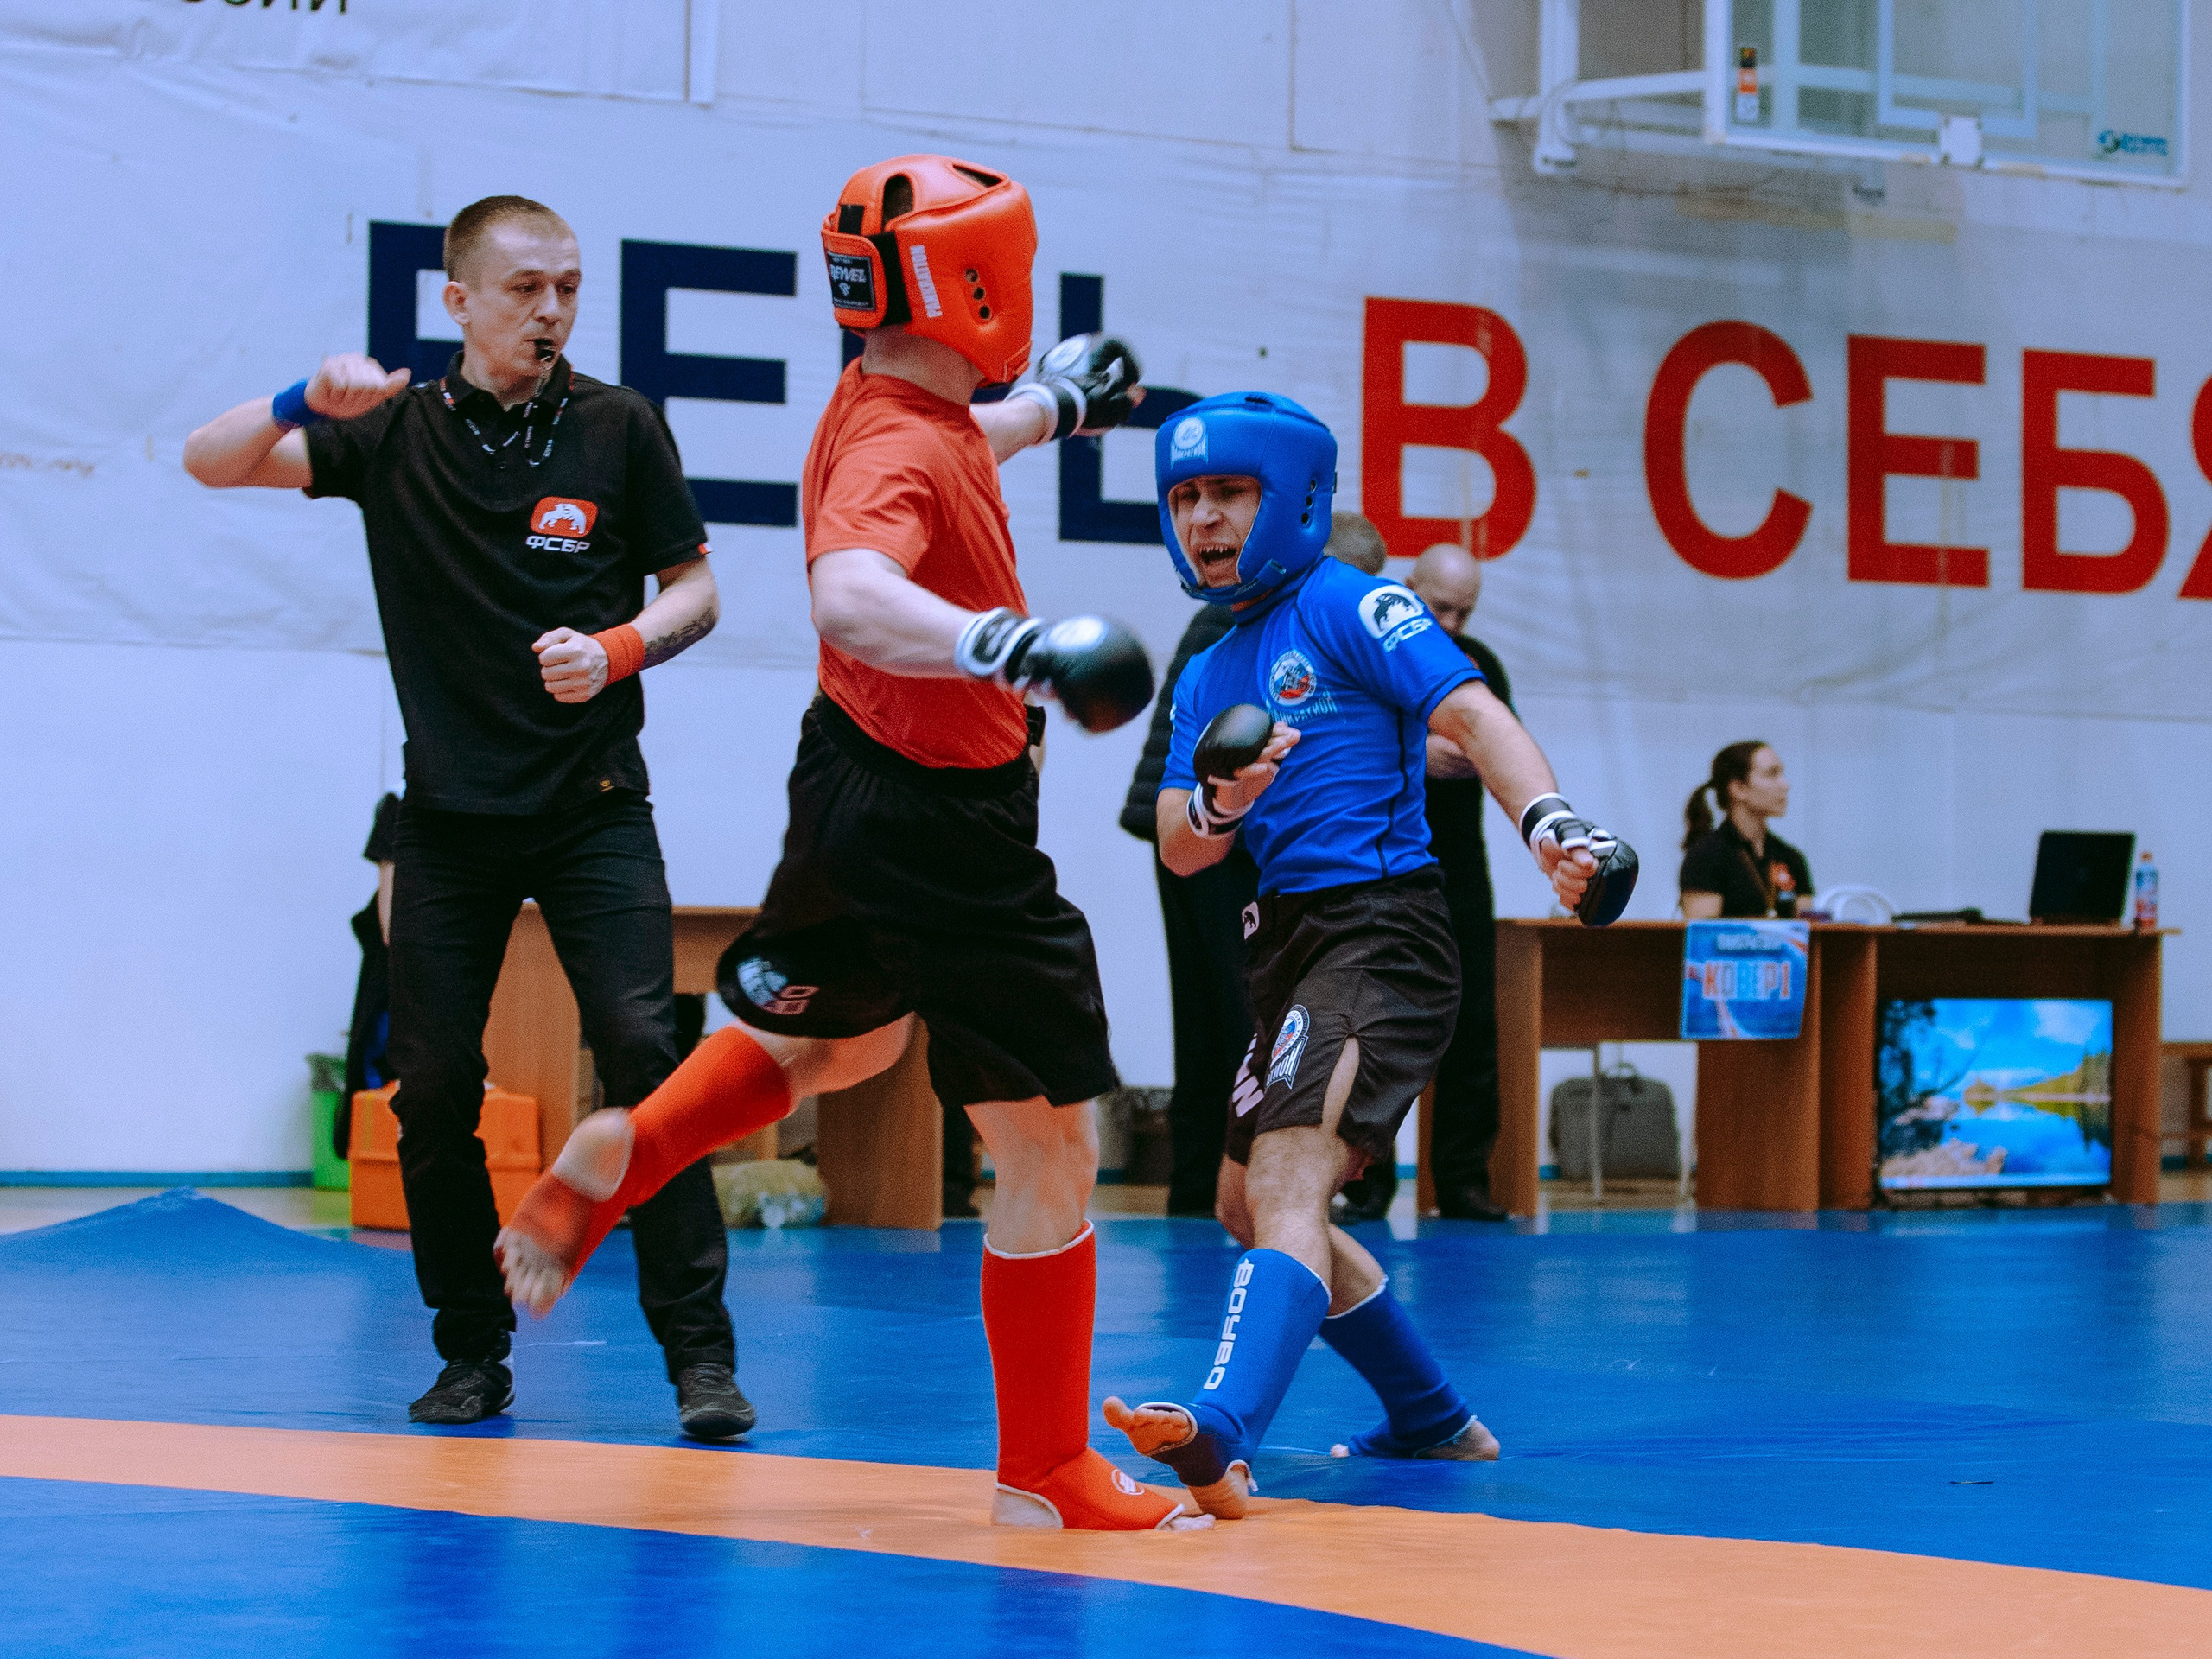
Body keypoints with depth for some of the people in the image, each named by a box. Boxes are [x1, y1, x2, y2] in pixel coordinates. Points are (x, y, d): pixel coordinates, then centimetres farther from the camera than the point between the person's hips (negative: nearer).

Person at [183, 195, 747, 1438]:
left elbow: (696, 589, 6)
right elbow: (211, 462, -4)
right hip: (452, 811, 2)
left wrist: (619, 650, -15)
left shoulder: (620, 427, 0)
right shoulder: (395, 432, 2)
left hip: (594, 801, -1)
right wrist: (306, 402, -24)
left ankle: (700, 1351, -9)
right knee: (435, 1086, 0)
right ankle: (474, 1353, 14)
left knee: (643, 1052, -13)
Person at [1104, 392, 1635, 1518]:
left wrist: (1546, 822, -35)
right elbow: (1178, 850, 11)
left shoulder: (1346, 606, -4)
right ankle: (1433, 1421, 32)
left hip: (1376, 928, -10)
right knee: (1249, 1202, 20)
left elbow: (1471, 715, -18)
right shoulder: (1207, 677, 18)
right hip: (1292, 940, 10)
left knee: (1287, 1182, -26)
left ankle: (1223, 1438, -44)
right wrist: (1219, 806, -13)